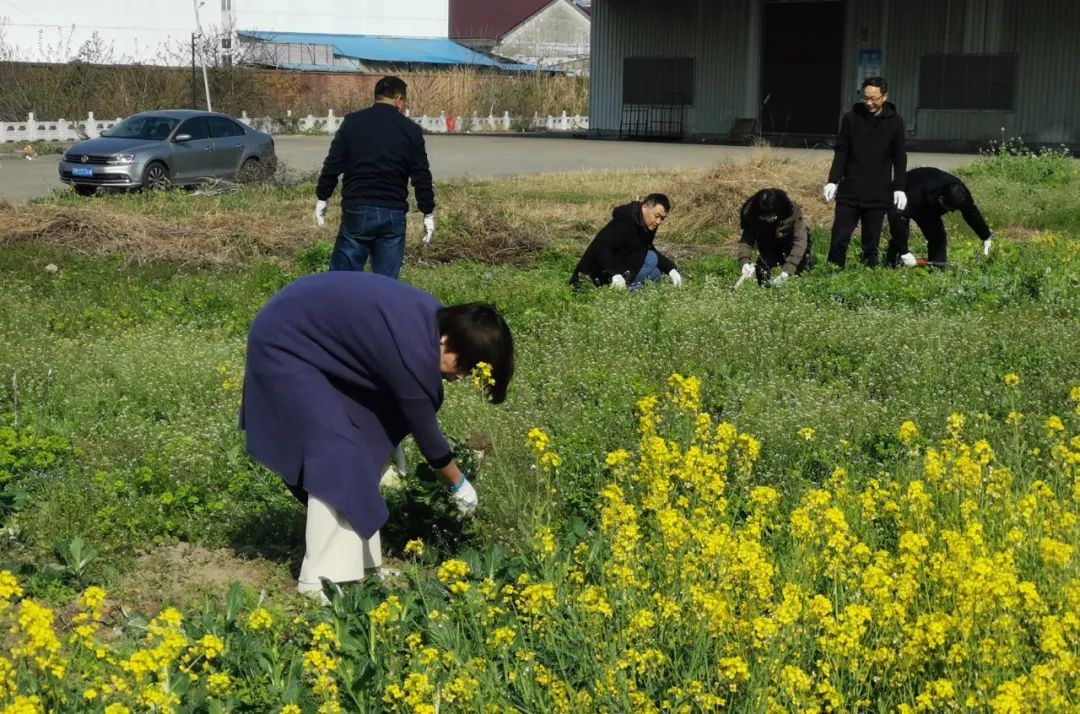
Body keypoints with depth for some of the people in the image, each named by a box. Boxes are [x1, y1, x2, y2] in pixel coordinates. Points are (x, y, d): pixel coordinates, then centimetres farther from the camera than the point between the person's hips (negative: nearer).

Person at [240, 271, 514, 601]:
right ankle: (322, 579, -10)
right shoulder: (415, 350, -29)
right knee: (337, 456, -15)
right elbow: (423, 428, -15)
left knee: (365, 442, 8)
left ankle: (357, 561, 14)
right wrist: (459, 484, 0)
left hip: (311, 337, 10)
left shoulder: (431, 319, -3)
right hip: (284, 344, -10)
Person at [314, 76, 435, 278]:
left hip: (357, 210, -1)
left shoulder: (352, 122, 3)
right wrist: (428, 213, 10)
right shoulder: (411, 130, 4)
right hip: (393, 215, 1)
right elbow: (421, 176, 4)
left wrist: (322, 199, 9)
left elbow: (333, 165, 1)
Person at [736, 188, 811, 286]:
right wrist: (744, 262, -57)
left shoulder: (794, 213, -36)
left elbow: (800, 242, -40)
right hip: (769, 248, 1)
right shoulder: (753, 217, -30)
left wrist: (787, 271, -51)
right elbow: (746, 241, -35)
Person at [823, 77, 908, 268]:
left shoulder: (895, 122, 1)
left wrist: (899, 188, -1)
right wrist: (833, 181, -4)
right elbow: (841, 152, 4)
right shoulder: (851, 118, 1)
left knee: (871, 244, 5)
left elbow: (899, 158, 5)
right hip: (849, 191, 0)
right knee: (839, 239, -3)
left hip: (878, 194, 0)